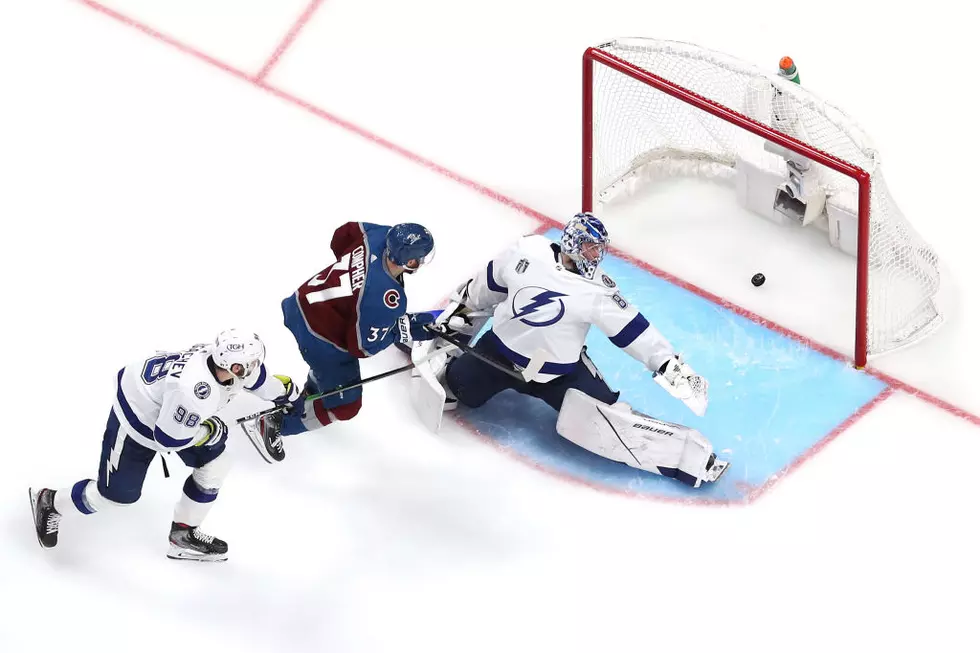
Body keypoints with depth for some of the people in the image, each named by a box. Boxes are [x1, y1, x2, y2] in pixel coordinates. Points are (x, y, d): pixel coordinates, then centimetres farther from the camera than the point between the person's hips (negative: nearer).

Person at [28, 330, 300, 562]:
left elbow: (255, 375, 8)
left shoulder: (226, 357, -19)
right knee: (118, 492, 0)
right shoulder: (194, 390, -44)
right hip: (136, 417, -8)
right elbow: (167, 438, -32)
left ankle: (183, 535, 21)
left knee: (214, 464, 6)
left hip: (166, 407, 8)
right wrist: (207, 432, -18)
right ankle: (50, 503, 26)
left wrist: (286, 392, 23)